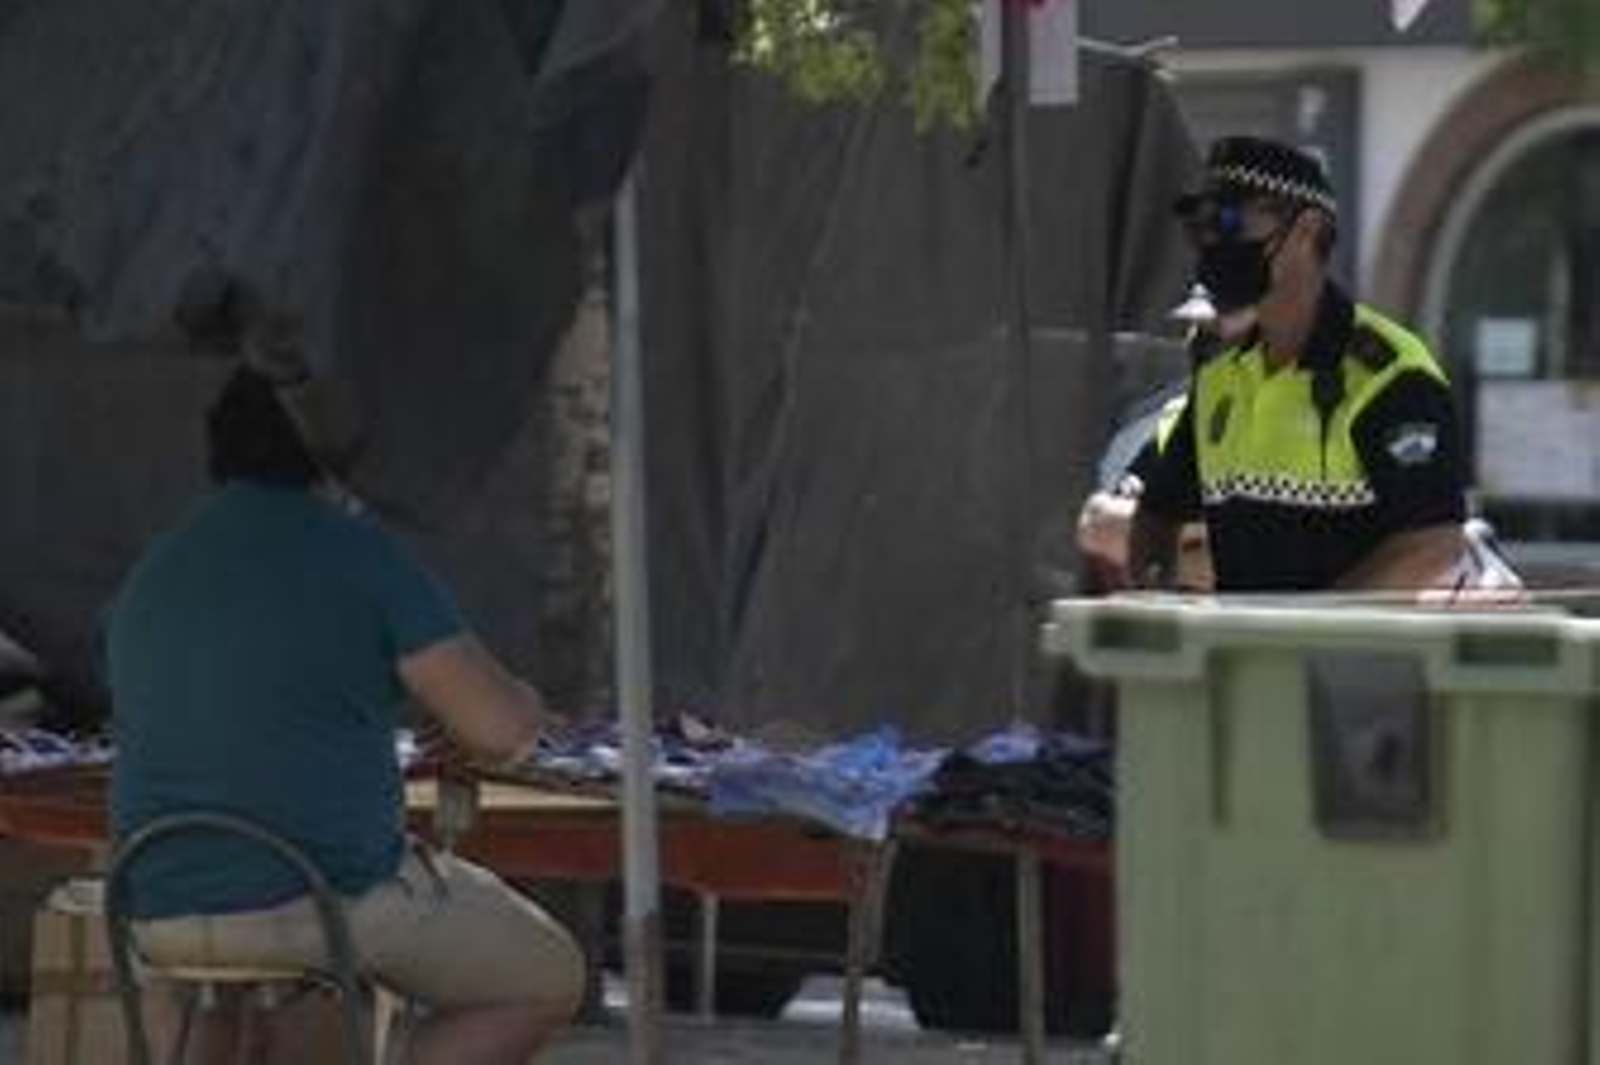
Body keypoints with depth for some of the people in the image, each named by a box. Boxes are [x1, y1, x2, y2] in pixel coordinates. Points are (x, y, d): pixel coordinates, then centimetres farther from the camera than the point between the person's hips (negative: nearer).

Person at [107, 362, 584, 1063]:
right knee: (547, 979, 15)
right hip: (327, 894, -7)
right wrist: (524, 711, 11)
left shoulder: (146, 583, 11)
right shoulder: (359, 553, -8)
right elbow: (500, 726, -14)